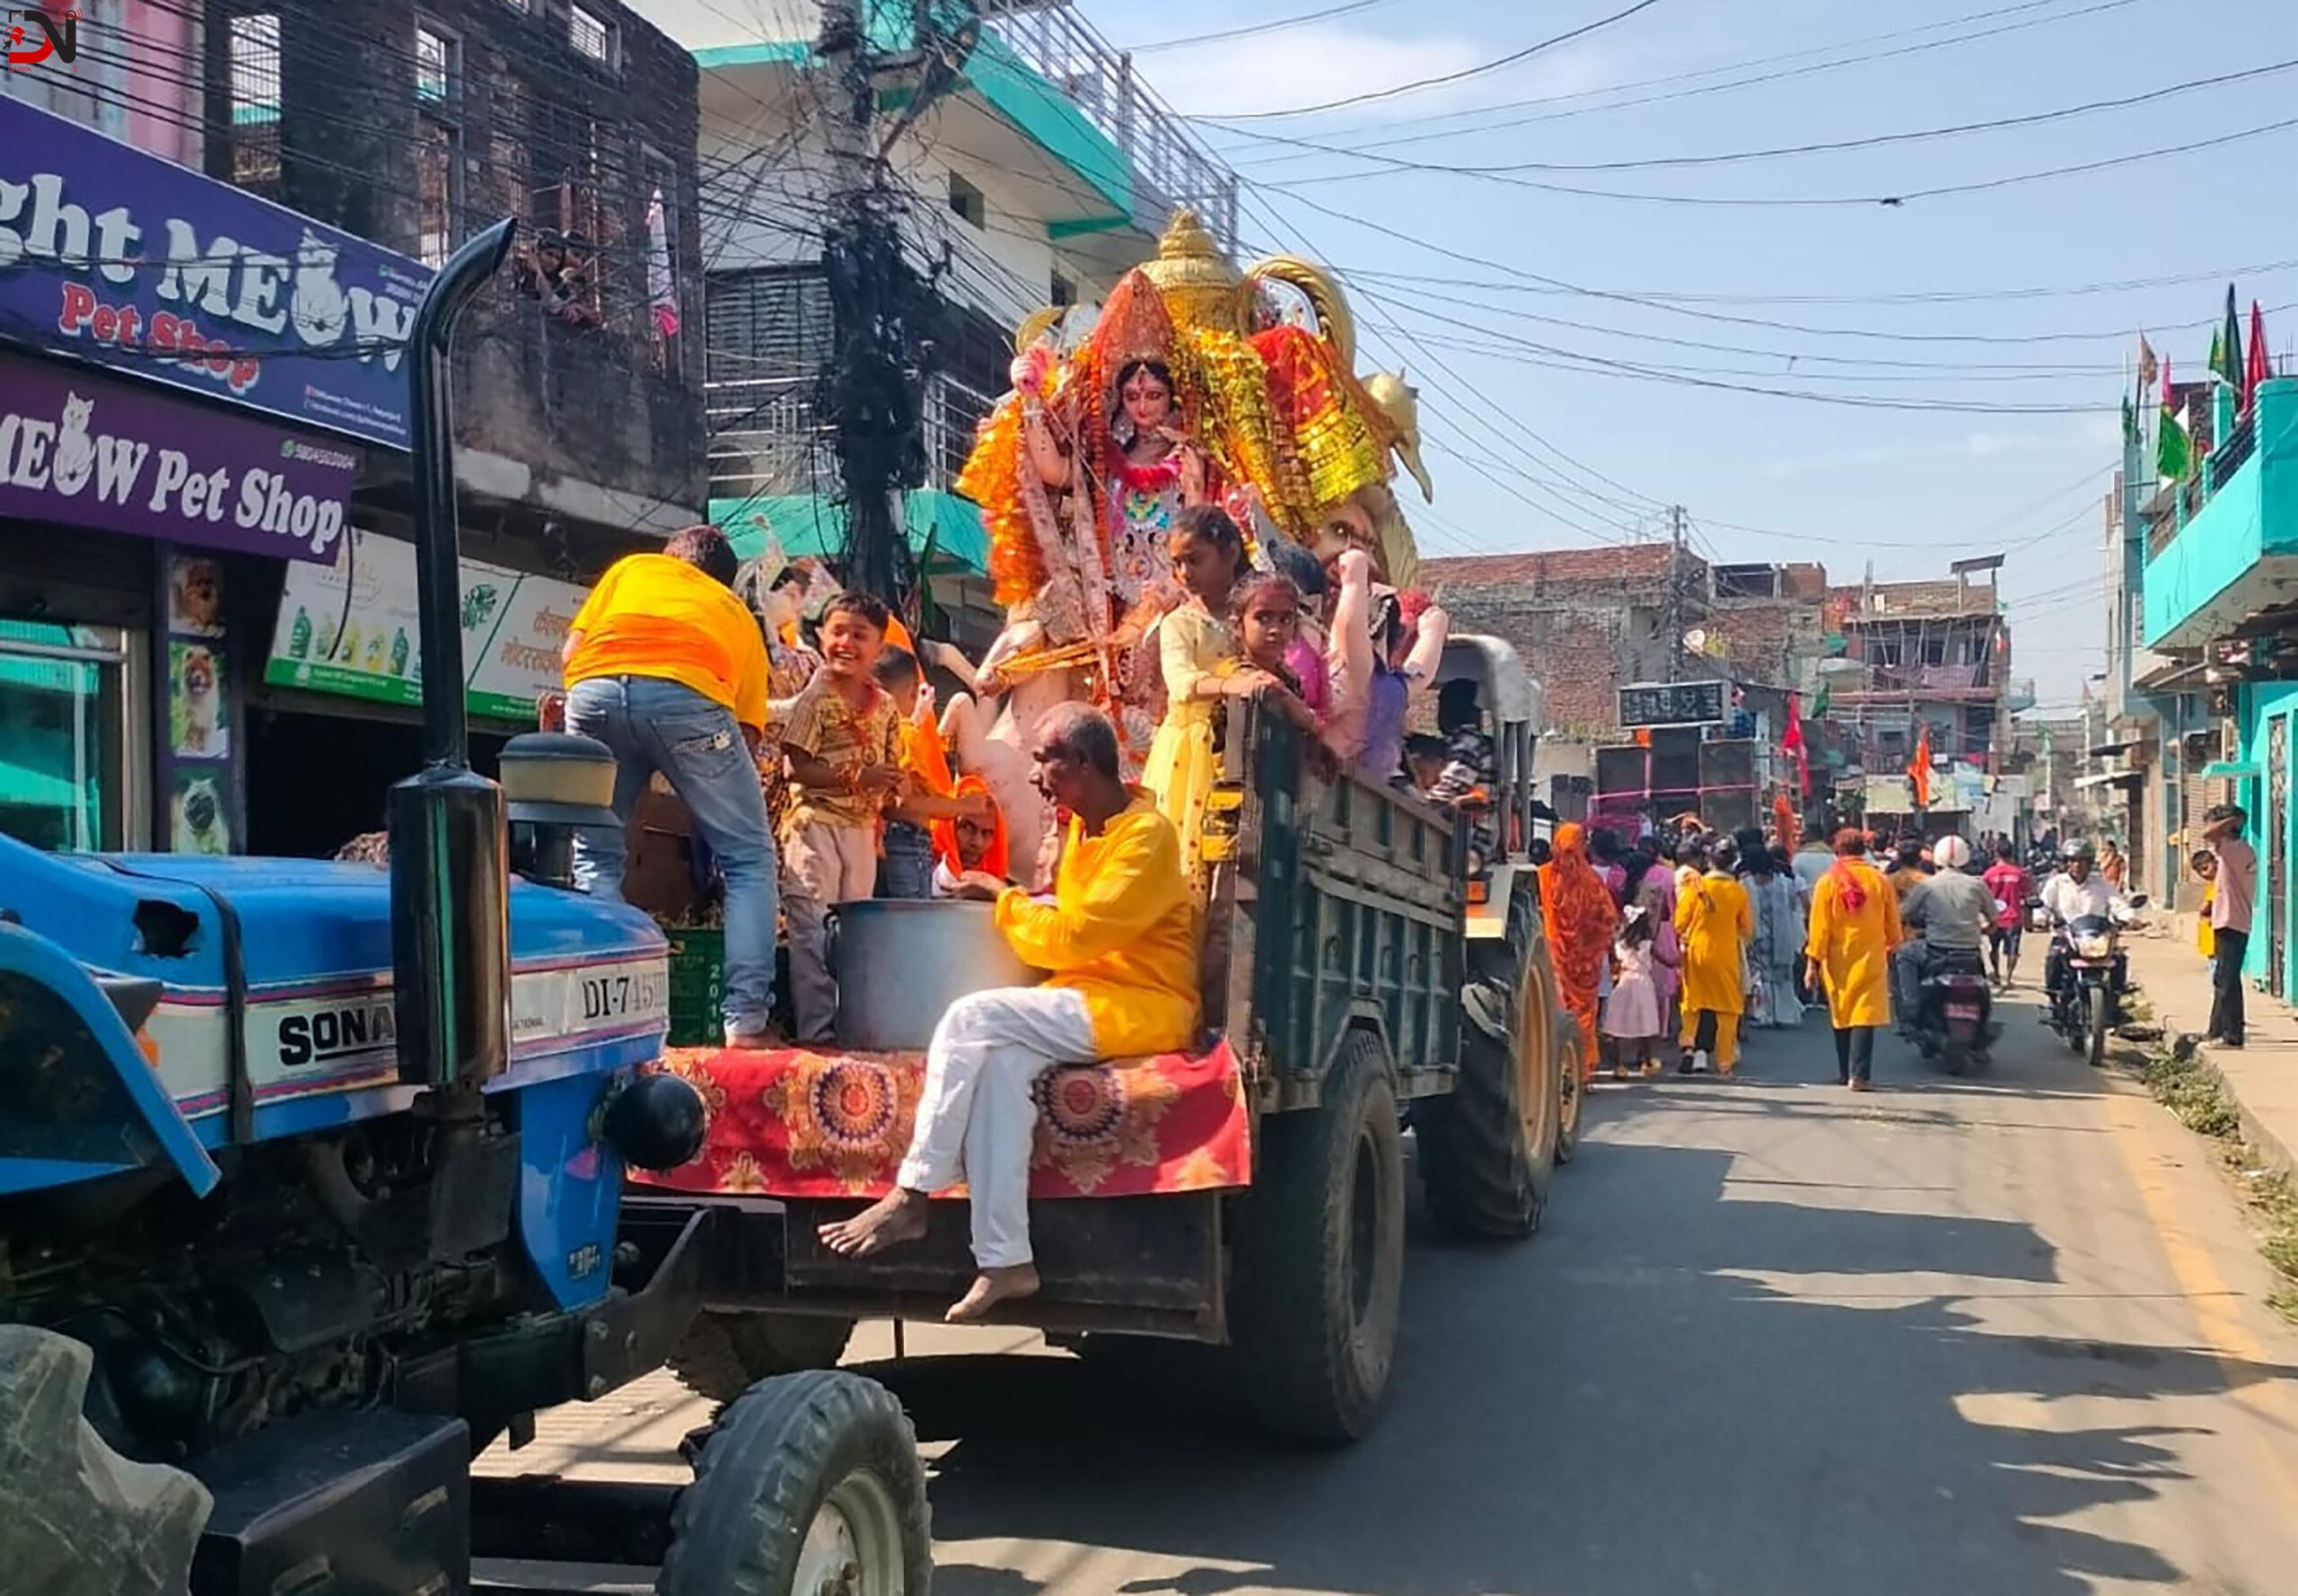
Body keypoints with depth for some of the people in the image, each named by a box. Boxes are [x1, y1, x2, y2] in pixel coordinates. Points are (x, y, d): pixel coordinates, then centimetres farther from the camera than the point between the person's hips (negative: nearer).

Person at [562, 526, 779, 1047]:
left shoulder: (633, 567, 36)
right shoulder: (738, 614, 33)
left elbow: (569, 653, 24)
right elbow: (747, 732, 21)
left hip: (594, 689, 1)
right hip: (689, 695, -1)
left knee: (594, 859, 18)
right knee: (748, 858, 13)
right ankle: (747, 1020, 4)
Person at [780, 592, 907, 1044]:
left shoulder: (885, 707, 9)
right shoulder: (815, 699, -8)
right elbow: (798, 767, -14)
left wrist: (888, 791, -10)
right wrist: (857, 778, -21)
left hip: (862, 828, 6)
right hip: (816, 823, -6)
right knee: (813, 929, -6)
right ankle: (815, 1027, -3)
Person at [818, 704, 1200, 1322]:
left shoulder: (1146, 834, -12)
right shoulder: (1083, 828, 17)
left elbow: (1076, 935, -17)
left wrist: (1003, 900, -5)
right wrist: (1013, 903, 3)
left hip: (1141, 1009, -8)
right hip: (1086, 1002, 8)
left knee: (973, 1017, -23)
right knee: (1000, 1060, -24)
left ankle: (910, 1199, -16)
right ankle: (1004, 1259, -29)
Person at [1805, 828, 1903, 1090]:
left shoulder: (1828, 882, -6)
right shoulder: (1880, 881, -2)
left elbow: (1819, 927, -6)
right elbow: (1893, 926, 8)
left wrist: (1814, 962, 0)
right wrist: (1890, 947, 27)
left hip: (1838, 962, 0)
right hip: (1870, 960, 0)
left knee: (1841, 1017, 14)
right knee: (1864, 1017, -3)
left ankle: (1845, 1073, 21)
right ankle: (1858, 1075, -13)